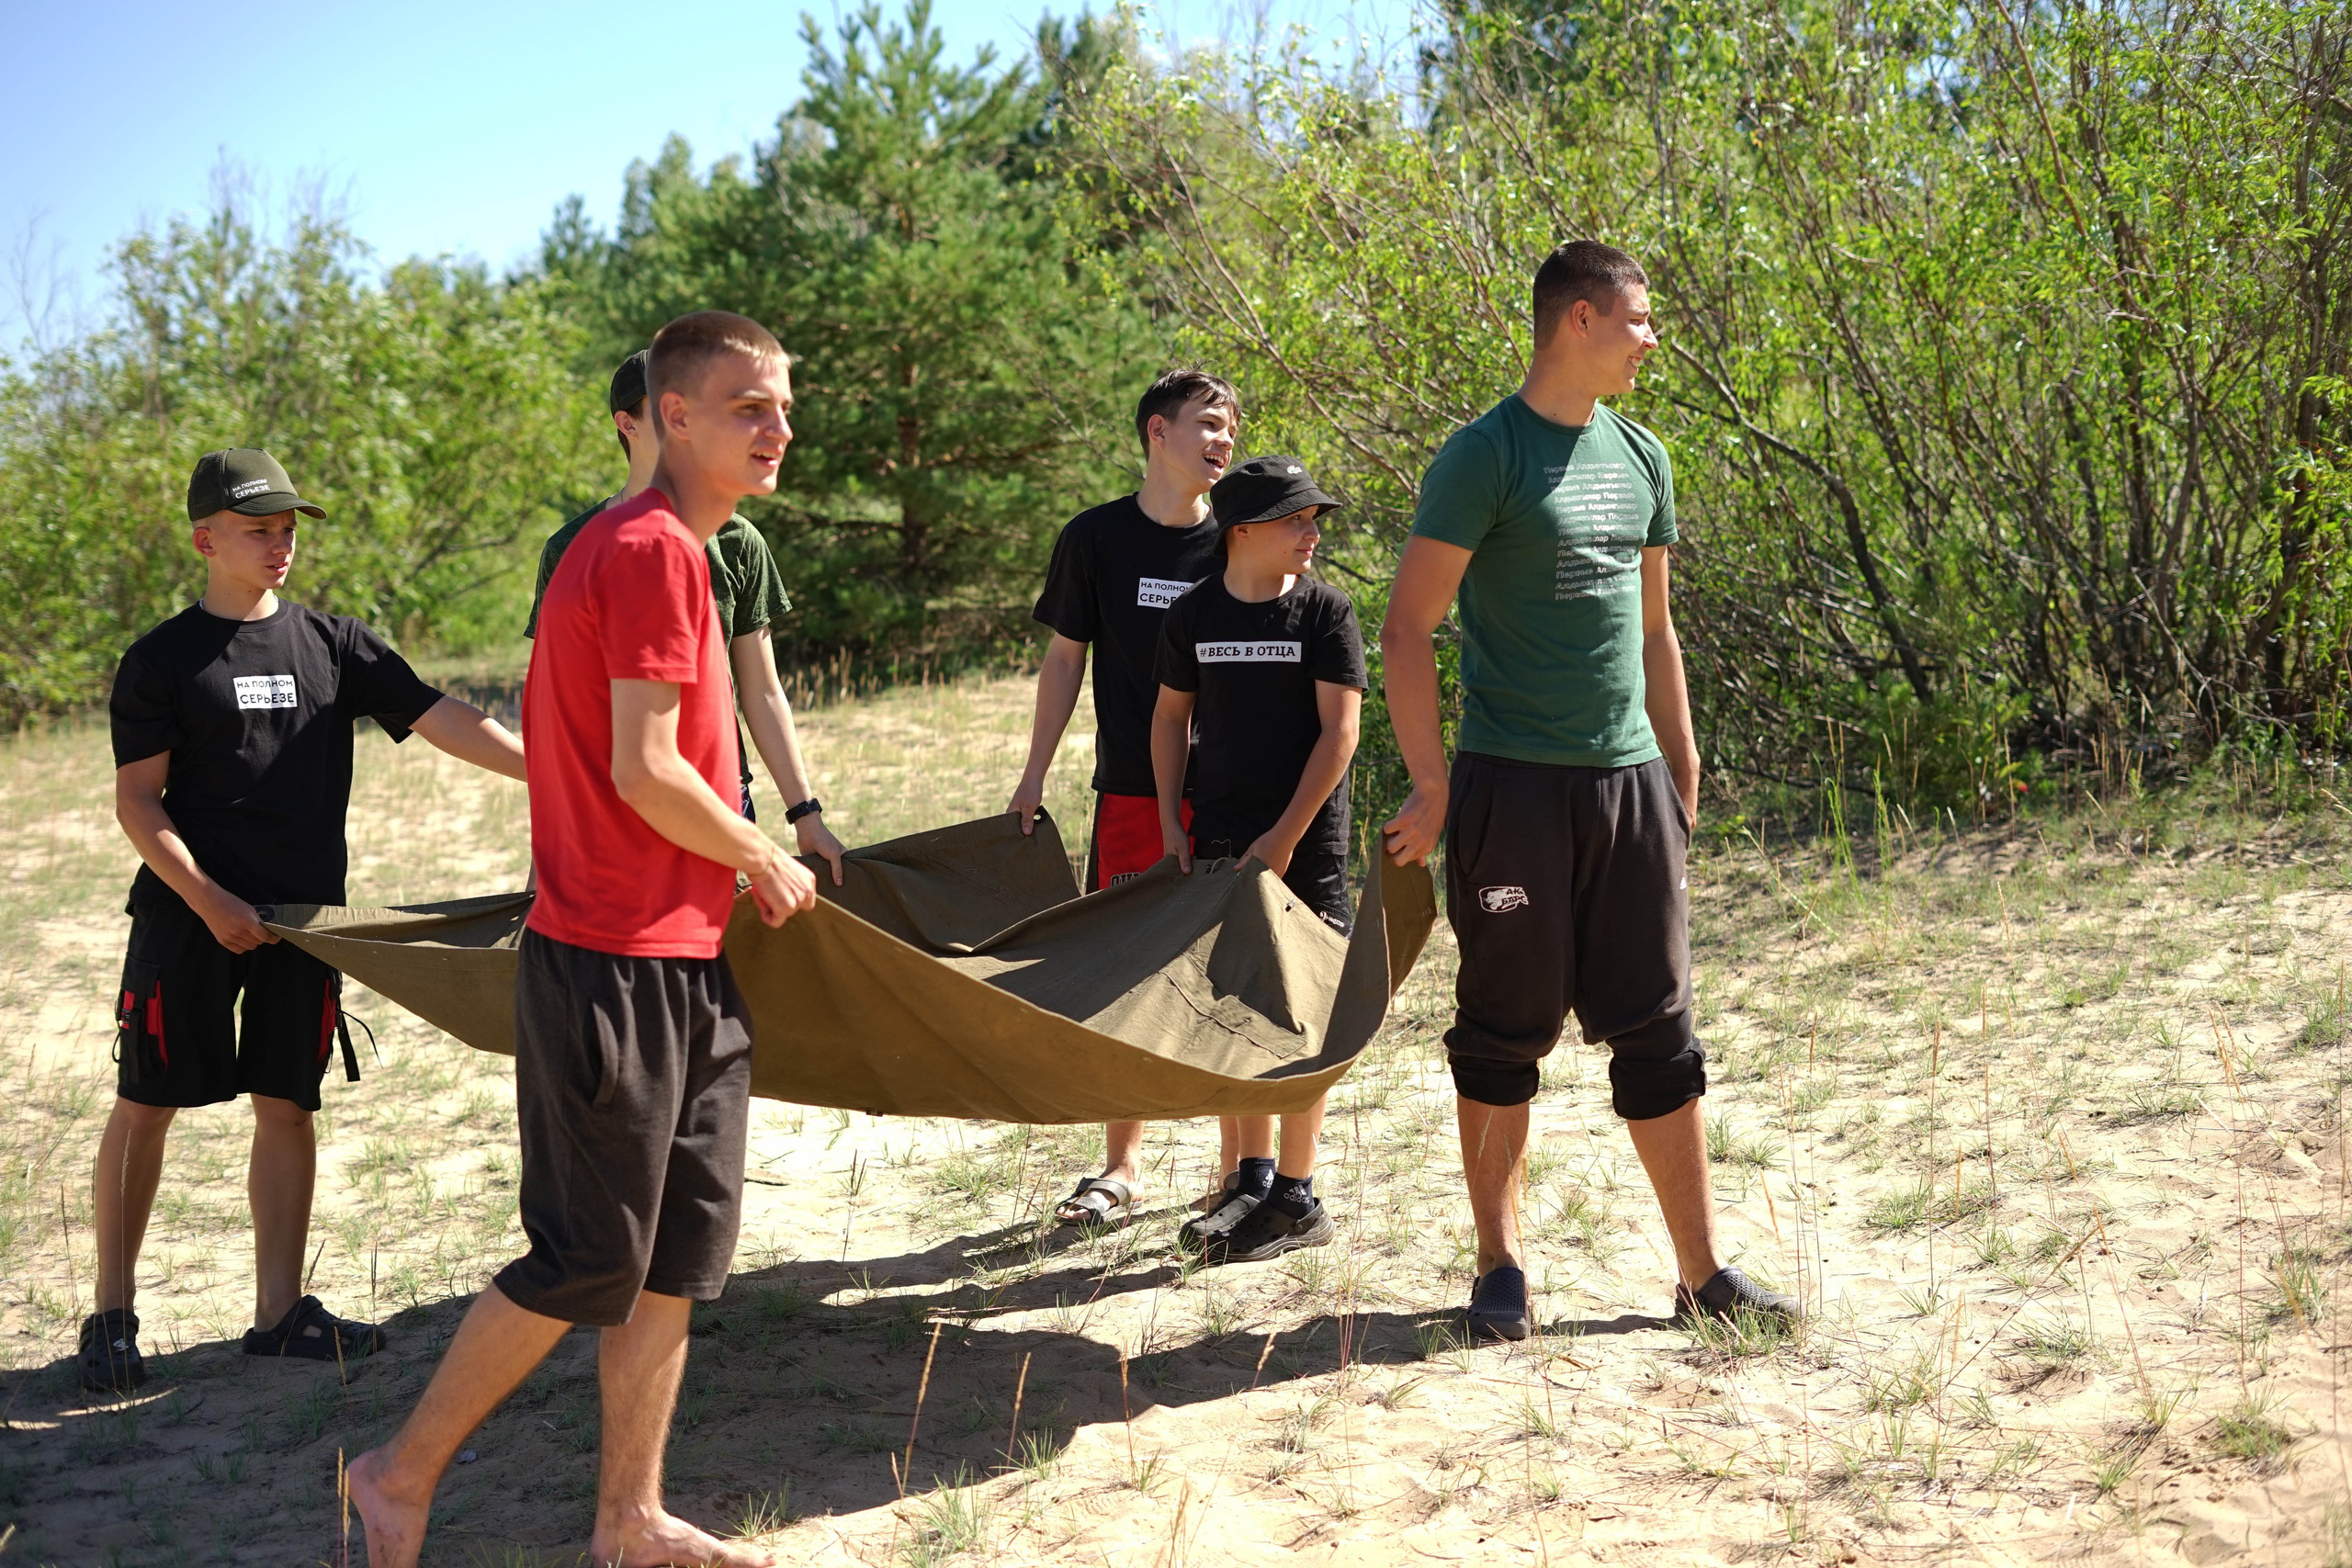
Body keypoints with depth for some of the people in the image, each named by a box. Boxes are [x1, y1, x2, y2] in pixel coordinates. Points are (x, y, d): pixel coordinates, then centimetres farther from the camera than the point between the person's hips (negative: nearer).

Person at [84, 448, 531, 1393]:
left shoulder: (332, 643, 7)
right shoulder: (161, 661, -1)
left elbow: (441, 720, 1)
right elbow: (137, 801, -4)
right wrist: (210, 902, -15)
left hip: (301, 917, 3)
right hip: (187, 915, -3)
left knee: (286, 1103, 6)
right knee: (145, 1104, 0)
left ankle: (279, 1314, 14)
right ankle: (113, 1315, 11)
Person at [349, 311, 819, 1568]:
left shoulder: (639, 547, 15)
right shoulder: (654, 549, -16)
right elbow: (647, 771, -21)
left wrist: (738, 865, 14)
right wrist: (768, 863, -7)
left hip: (681, 960, 10)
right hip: (619, 963, -10)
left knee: (683, 1246, 12)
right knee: (589, 1260, -1)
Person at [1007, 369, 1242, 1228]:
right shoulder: (1096, 538, 3)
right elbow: (1065, 659, 8)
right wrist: (1034, 776, 5)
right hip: (1131, 791, 0)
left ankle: (1239, 1163, 15)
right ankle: (1122, 1166, 15)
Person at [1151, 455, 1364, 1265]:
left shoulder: (1324, 612, -5)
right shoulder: (1192, 614, 5)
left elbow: (1338, 730, -8)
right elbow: (1171, 718, 15)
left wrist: (1284, 837, -12)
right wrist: (1172, 824, 7)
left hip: (1305, 843, -4)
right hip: (1218, 841, 4)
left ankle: (1296, 1198, 7)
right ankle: (1253, 1176, 21)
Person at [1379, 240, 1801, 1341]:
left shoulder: (1638, 456, 13)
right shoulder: (1486, 456, -8)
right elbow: (1407, 629, -10)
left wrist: (1682, 773, 17)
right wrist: (1432, 785, -14)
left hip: (1629, 781, 6)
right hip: (1515, 786, -6)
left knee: (1658, 1032, 8)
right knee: (1505, 1034, 3)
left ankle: (1701, 1272, 15)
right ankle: (1500, 1269, 17)